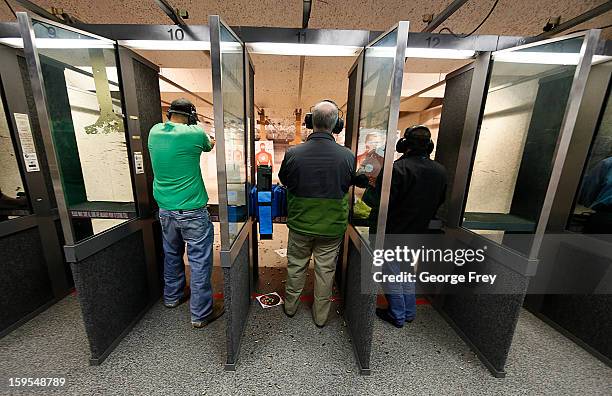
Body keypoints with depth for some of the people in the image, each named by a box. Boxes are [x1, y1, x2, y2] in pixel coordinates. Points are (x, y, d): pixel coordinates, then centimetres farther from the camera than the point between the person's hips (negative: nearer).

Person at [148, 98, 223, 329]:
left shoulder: (155, 131, 2)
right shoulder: (194, 133, -13)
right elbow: (209, 146, 7)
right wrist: (210, 140, 29)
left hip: (165, 209, 7)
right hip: (191, 211, -6)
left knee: (172, 254, 23)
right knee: (199, 261, 4)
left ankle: (172, 297, 44)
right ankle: (201, 314, 17)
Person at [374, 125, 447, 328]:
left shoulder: (398, 168, -23)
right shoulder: (441, 171, 0)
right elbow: (440, 201, 10)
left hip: (393, 232, -6)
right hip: (418, 233, 7)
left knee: (392, 273, 11)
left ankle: (397, 315, 26)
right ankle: (409, 312, 37)